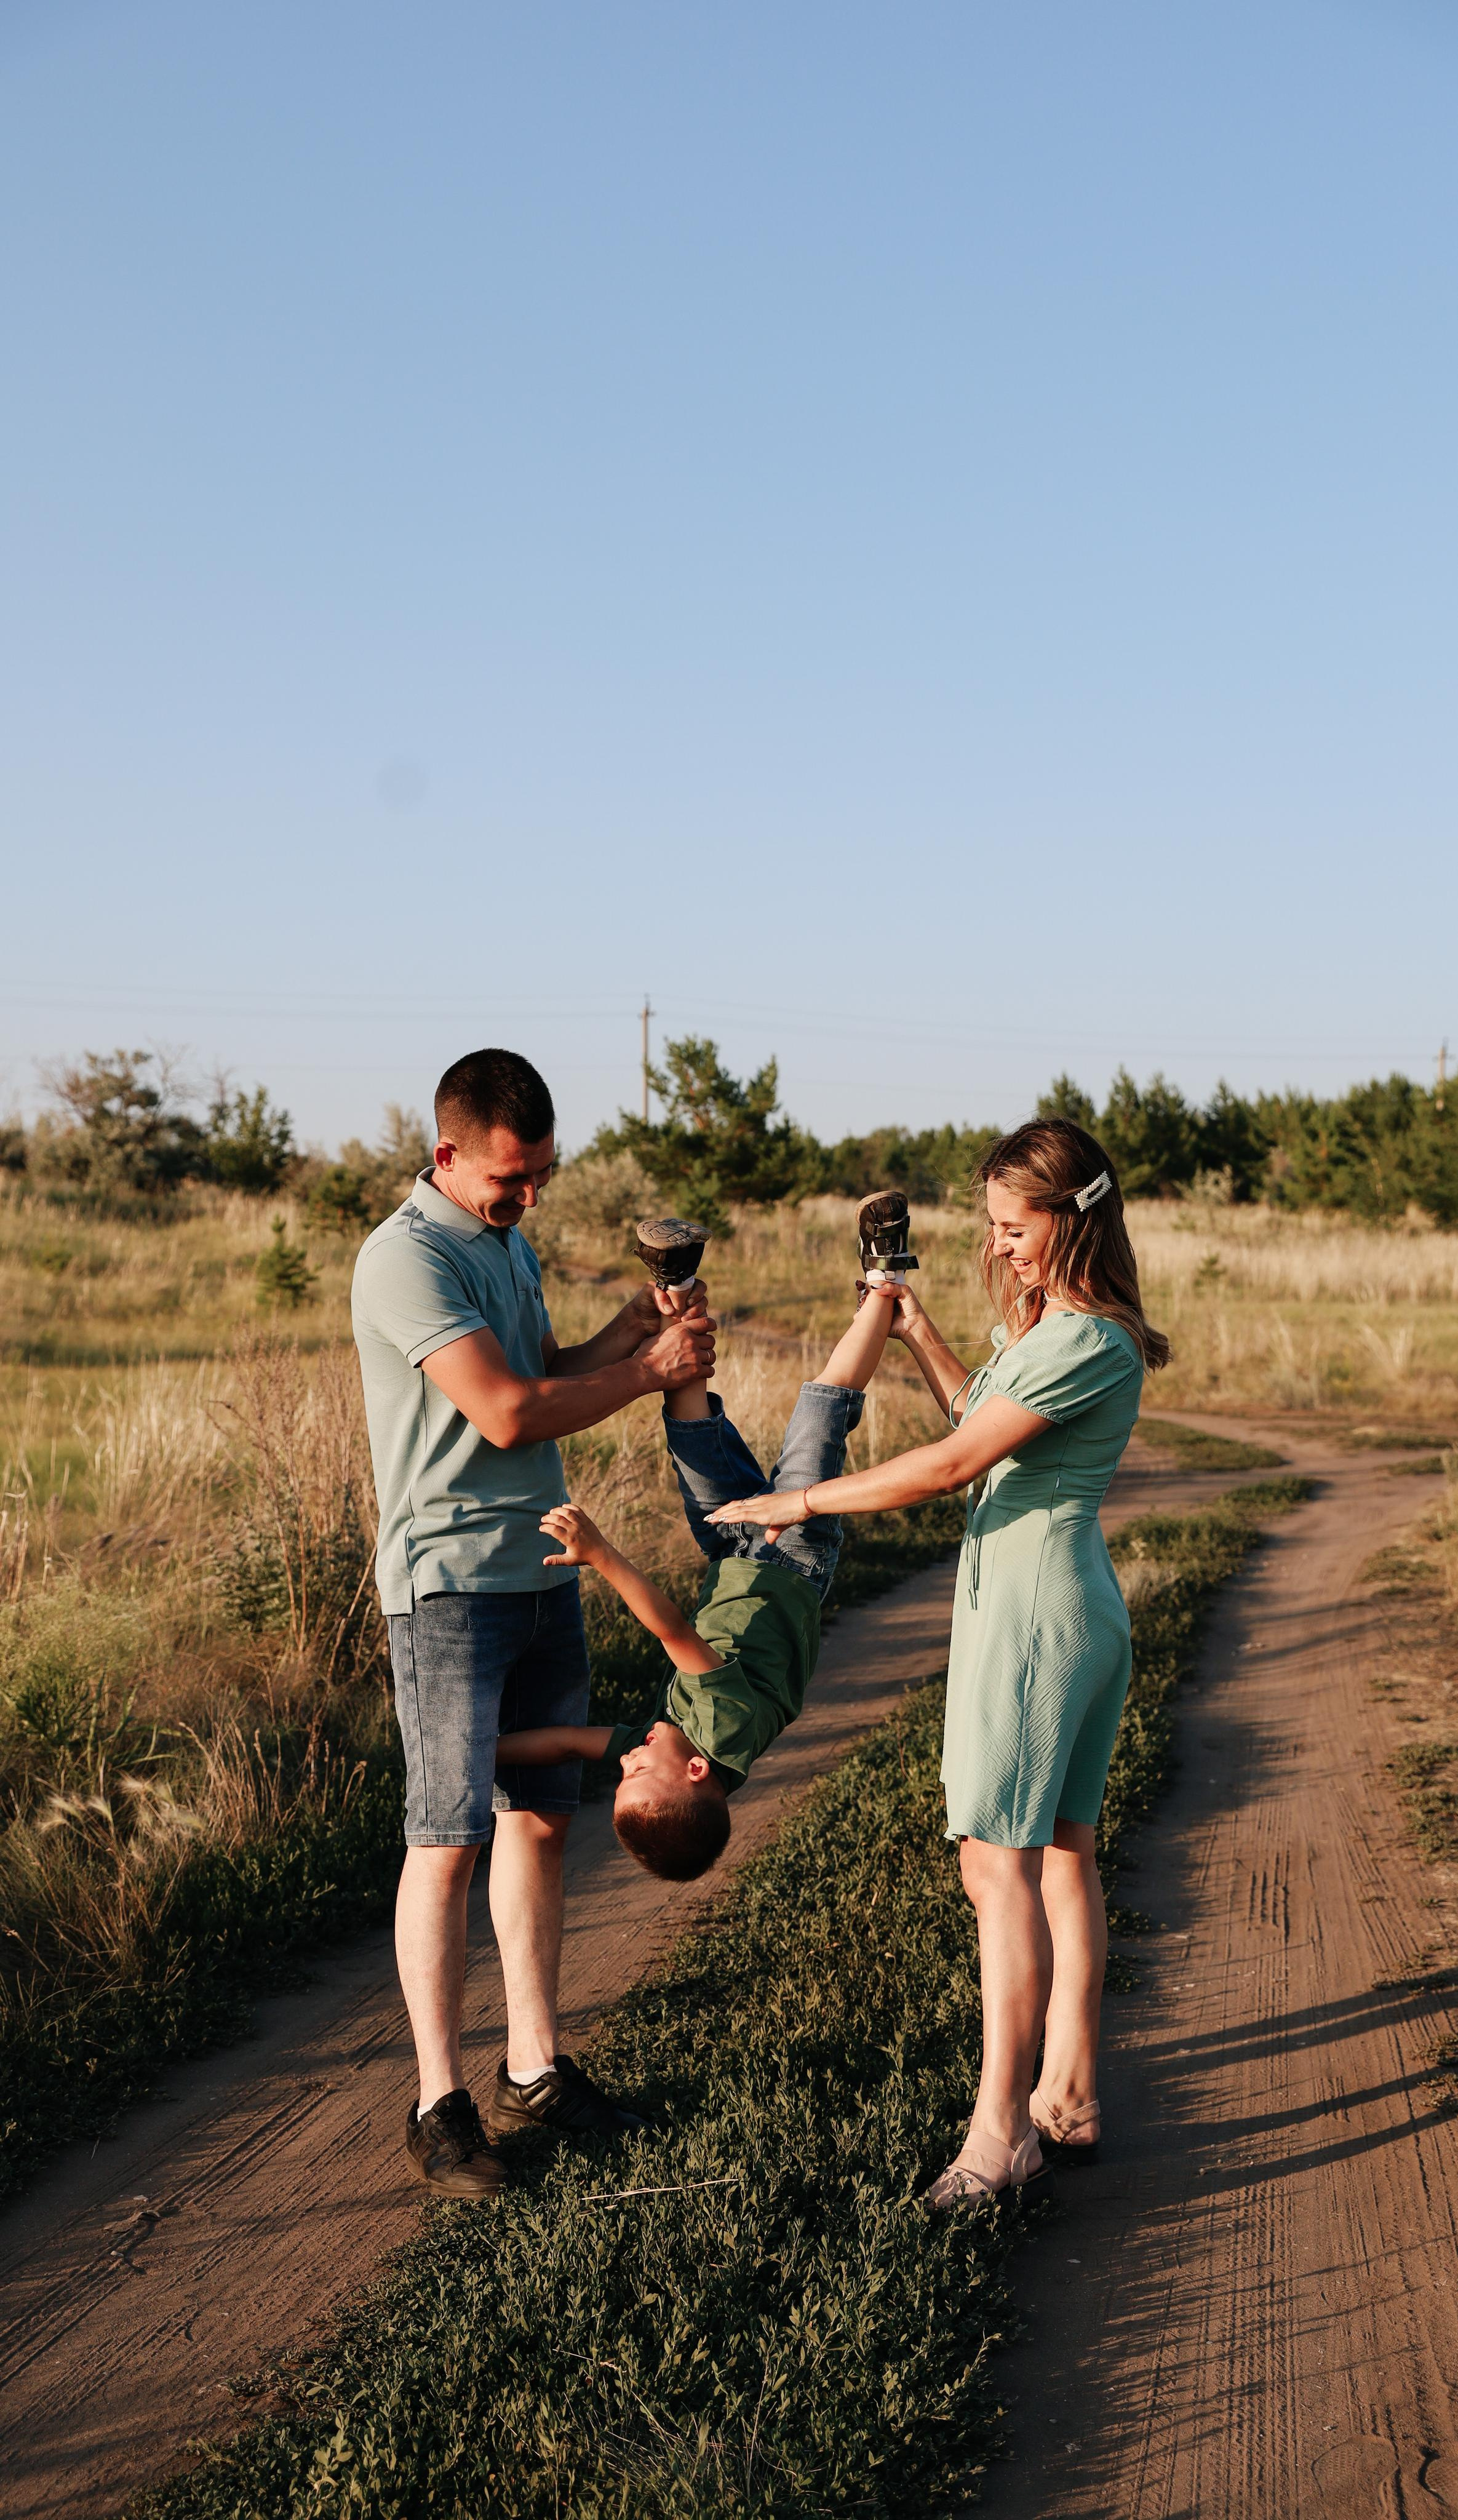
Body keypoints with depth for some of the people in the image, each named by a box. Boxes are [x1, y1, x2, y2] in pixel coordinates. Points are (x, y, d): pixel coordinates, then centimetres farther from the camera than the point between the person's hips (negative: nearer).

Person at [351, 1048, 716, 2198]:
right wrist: (648, 1370, -12)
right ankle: (440, 2104, 5)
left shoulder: (510, 1241, 13)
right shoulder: (407, 1257, -16)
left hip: (545, 1570, 9)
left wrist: (630, 1330, 3)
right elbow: (508, 1412, -23)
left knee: (539, 1818, 12)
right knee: (448, 1840, -4)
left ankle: (534, 2069, 22)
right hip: (450, 1582, -8)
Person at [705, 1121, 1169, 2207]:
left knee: (999, 1865, -9)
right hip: (1083, 1608, 11)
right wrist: (923, 1341, 18)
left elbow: (950, 1466, -21)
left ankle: (1000, 2132, -6)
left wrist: (801, 1504, -14)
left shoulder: (1083, 1344, -19)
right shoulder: (1052, 1325, 12)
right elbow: (990, 1427, 26)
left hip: (1031, 1613, -11)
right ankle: (1067, 2099, 21)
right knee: (1062, 1853, 13)